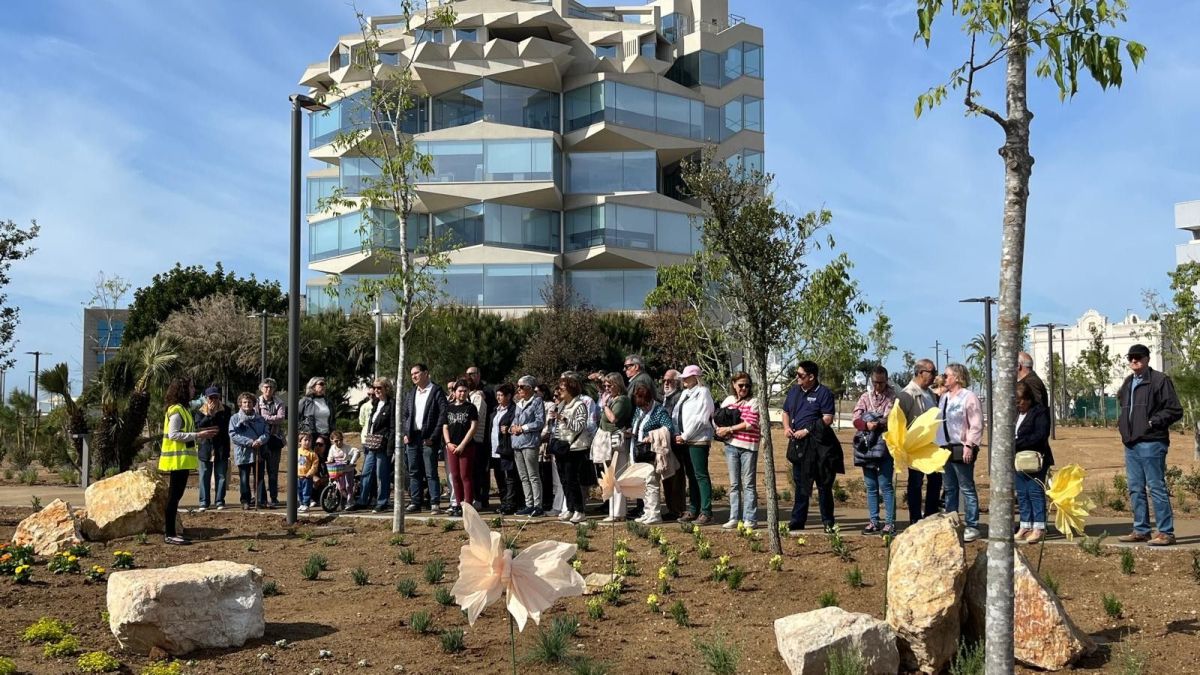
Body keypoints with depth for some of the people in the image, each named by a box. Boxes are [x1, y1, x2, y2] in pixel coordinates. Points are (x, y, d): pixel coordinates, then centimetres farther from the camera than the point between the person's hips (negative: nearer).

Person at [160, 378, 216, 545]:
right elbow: (173, 435, -21)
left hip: (182, 460, 10)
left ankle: (170, 532, 18)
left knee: (174, 496, 12)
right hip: (177, 460, -10)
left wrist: (202, 433, 13)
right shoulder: (176, 410, -14)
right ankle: (169, 534, -4)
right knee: (173, 496, -7)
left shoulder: (182, 409, 17)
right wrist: (197, 435, -21)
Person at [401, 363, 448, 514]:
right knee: (414, 472, 7)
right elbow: (404, 414, 18)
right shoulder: (410, 393, 16)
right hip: (412, 438, 6)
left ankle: (434, 503, -4)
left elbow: (443, 415, -8)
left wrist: (433, 437, -13)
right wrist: (405, 434, 4)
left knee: (431, 472, -6)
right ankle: (415, 502, 12)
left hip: (428, 438, -6)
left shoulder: (436, 392, -3)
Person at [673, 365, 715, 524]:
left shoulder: (703, 392, -7)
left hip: (698, 439, -8)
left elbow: (699, 419, -15)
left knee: (701, 475, -8)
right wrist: (677, 434, -2)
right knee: (691, 475, 11)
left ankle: (706, 512, -7)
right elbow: (675, 414, 13)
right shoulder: (685, 393, 17)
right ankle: (693, 510, 17)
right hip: (684, 440, 8)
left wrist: (684, 436, -13)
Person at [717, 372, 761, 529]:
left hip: (748, 447, -5)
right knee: (734, 484, 9)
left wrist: (729, 429, -12)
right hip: (731, 445, 5)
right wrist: (721, 430, -2)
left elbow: (750, 424, -13)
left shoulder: (753, 402, -3)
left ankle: (750, 519, 2)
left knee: (748, 484, -1)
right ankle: (734, 518, 14)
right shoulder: (728, 400, 10)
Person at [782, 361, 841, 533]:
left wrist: (806, 431, -17)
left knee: (824, 485, 0)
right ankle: (798, 521, 16)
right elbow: (786, 412, 23)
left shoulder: (823, 393, -7)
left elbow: (827, 419, -13)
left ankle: (828, 523, 7)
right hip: (798, 444, 6)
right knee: (800, 484, 11)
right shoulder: (793, 390, 13)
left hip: (819, 445, -6)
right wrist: (786, 427, 3)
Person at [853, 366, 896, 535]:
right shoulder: (865, 397, 12)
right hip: (867, 445, 4)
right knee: (871, 487, 9)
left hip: (885, 446, -4)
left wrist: (878, 423, -22)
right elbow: (856, 420, 3)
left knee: (885, 485, -6)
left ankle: (890, 523, -2)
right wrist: (867, 424, -17)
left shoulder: (893, 397, 1)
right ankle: (874, 522, 15)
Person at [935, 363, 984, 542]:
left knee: (967, 489, -4)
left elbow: (976, 425, -13)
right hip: (946, 449, 8)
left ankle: (972, 527, 0)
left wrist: (969, 445, -18)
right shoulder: (944, 398, 17)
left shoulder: (968, 397, -8)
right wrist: (939, 446, 15)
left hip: (962, 449, -8)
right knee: (950, 489, 13)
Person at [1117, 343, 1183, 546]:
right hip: (1131, 444, 8)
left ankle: (1166, 532, -2)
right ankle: (1141, 530, 19)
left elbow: (1175, 411, -8)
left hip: (1151, 443, -8)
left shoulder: (1160, 380, -6)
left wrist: (1152, 422, -14)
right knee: (1136, 490, 11)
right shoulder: (1128, 383, 18)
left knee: (1157, 488, -6)